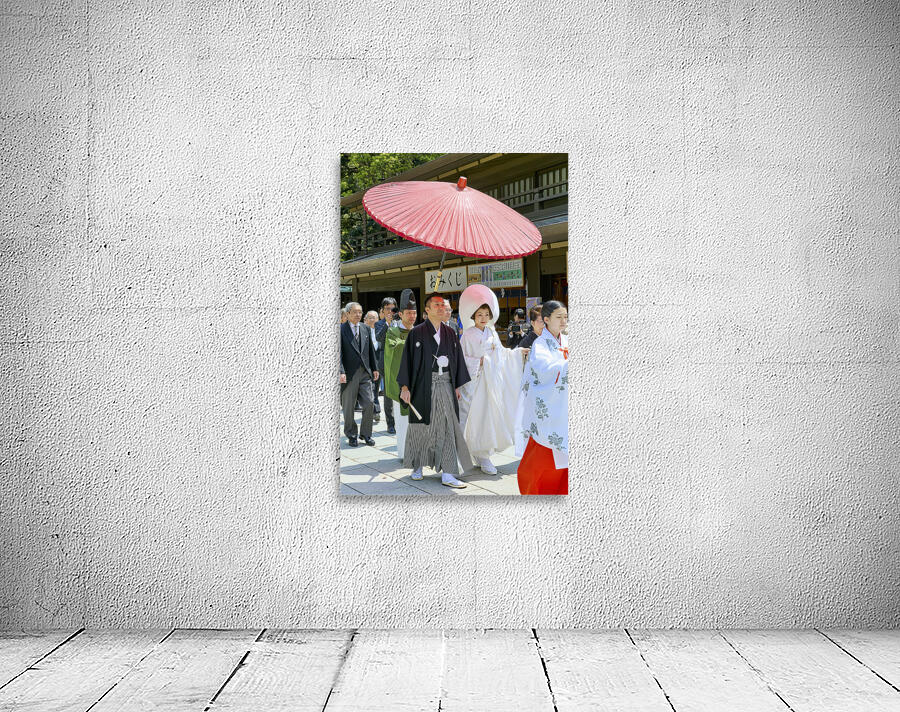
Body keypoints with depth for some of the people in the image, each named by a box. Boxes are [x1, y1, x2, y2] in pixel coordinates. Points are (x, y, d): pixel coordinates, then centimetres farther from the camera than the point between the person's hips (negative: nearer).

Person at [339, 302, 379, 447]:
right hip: (349, 374, -4)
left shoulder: (366, 329, 11)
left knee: (369, 404, -1)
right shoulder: (341, 330, -5)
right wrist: (341, 372, -22)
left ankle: (366, 433, 15)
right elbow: (338, 353, -12)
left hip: (365, 373, 4)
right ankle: (351, 435, 21)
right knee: (348, 407, 5)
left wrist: (374, 369, 14)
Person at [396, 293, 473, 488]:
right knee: (421, 425, 7)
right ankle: (417, 466, 26)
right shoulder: (417, 332, -1)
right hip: (424, 385, -3)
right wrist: (405, 386, -10)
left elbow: (457, 358, 13)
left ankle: (448, 474, -3)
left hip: (445, 385, 3)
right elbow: (407, 359, -4)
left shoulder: (449, 332, 11)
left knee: (448, 427, -3)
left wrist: (458, 385, 8)